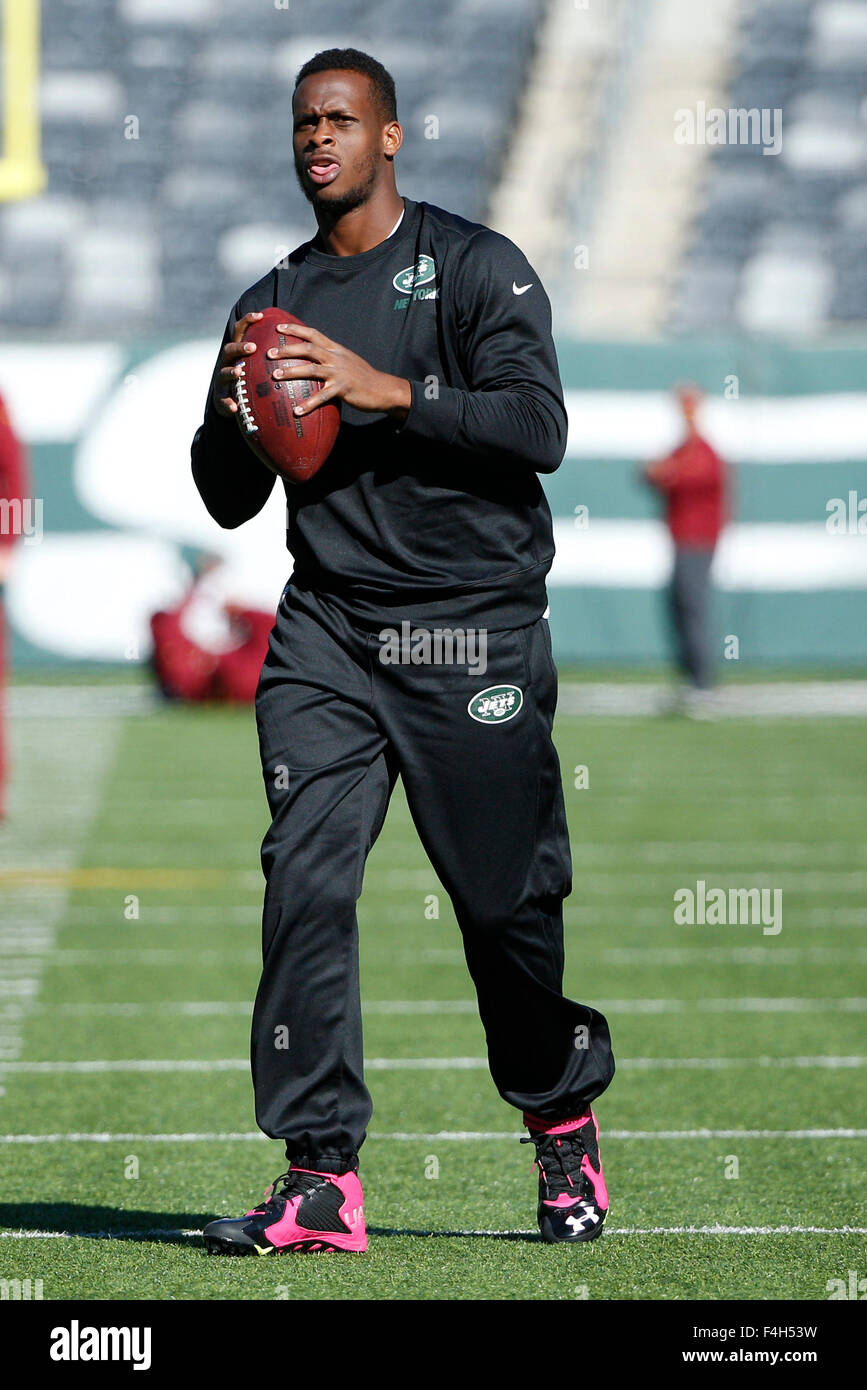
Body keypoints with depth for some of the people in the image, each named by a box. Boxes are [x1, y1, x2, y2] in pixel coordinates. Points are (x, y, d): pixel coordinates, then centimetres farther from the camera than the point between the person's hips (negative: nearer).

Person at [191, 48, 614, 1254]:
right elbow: (228, 502, 16)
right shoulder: (274, 304, 15)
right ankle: (322, 1177, -13)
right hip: (327, 632, 4)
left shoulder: (476, 268, 0)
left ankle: (564, 1123, 25)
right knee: (305, 878, -12)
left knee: (506, 901, 1)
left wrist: (386, 390, -22)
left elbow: (538, 429, -13)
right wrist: (230, 415, -6)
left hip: (476, 631, -4)